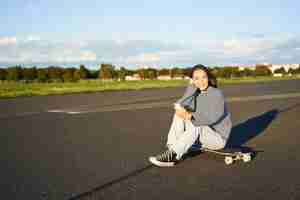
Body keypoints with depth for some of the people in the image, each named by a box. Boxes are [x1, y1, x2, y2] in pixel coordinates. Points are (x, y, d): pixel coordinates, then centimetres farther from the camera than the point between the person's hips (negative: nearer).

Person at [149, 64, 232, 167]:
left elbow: (213, 117, -33)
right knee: (179, 114, -14)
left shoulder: (217, 94, -16)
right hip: (201, 135, 6)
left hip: (218, 137, -6)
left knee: (194, 124, -33)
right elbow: (178, 105, -17)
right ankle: (170, 150, -23)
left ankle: (172, 155, -31)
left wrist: (191, 116, -43)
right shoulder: (195, 94, 2)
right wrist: (191, 88, -22)